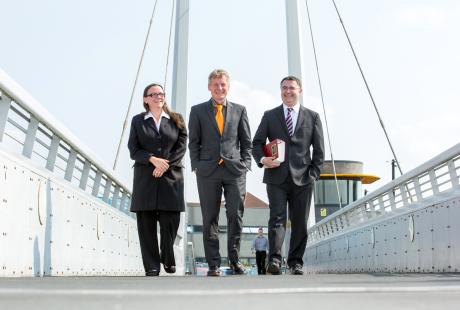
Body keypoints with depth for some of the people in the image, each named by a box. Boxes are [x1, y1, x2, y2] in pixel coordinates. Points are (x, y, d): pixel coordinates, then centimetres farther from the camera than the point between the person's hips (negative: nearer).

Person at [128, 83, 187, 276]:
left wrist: (166, 164, -10)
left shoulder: (176, 120, 13)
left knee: (171, 220, -5)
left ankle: (168, 258, 19)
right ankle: (151, 266, 5)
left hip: (171, 176, 0)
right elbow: (133, 150, 4)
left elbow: (181, 146, 4)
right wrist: (152, 159, -13)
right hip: (145, 177, 0)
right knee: (146, 223, -2)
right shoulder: (137, 121, 12)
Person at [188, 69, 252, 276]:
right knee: (210, 219, 0)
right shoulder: (198, 111, 11)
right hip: (208, 171, 0)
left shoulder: (239, 110, 14)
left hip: (235, 170, 1)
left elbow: (247, 142, 14)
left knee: (236, 216, -2)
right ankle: (213, 264, 5)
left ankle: (235, 260, 10)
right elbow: (193, 142, 9)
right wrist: (196, 166, -1)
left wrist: (245, 164, 2)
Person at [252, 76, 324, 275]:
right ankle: (274, 259, -15)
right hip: (276, 177, -1)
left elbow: (319, 149, 10)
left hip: (302, 177, 1)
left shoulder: (312, 117, 11)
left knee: (300, 222, 3)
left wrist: (314, 173, 0)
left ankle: (296, 262, 11)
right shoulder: (269, 116, 11)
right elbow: (257, 143, 9)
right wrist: (262, 159, -12)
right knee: (277, 218, -11)